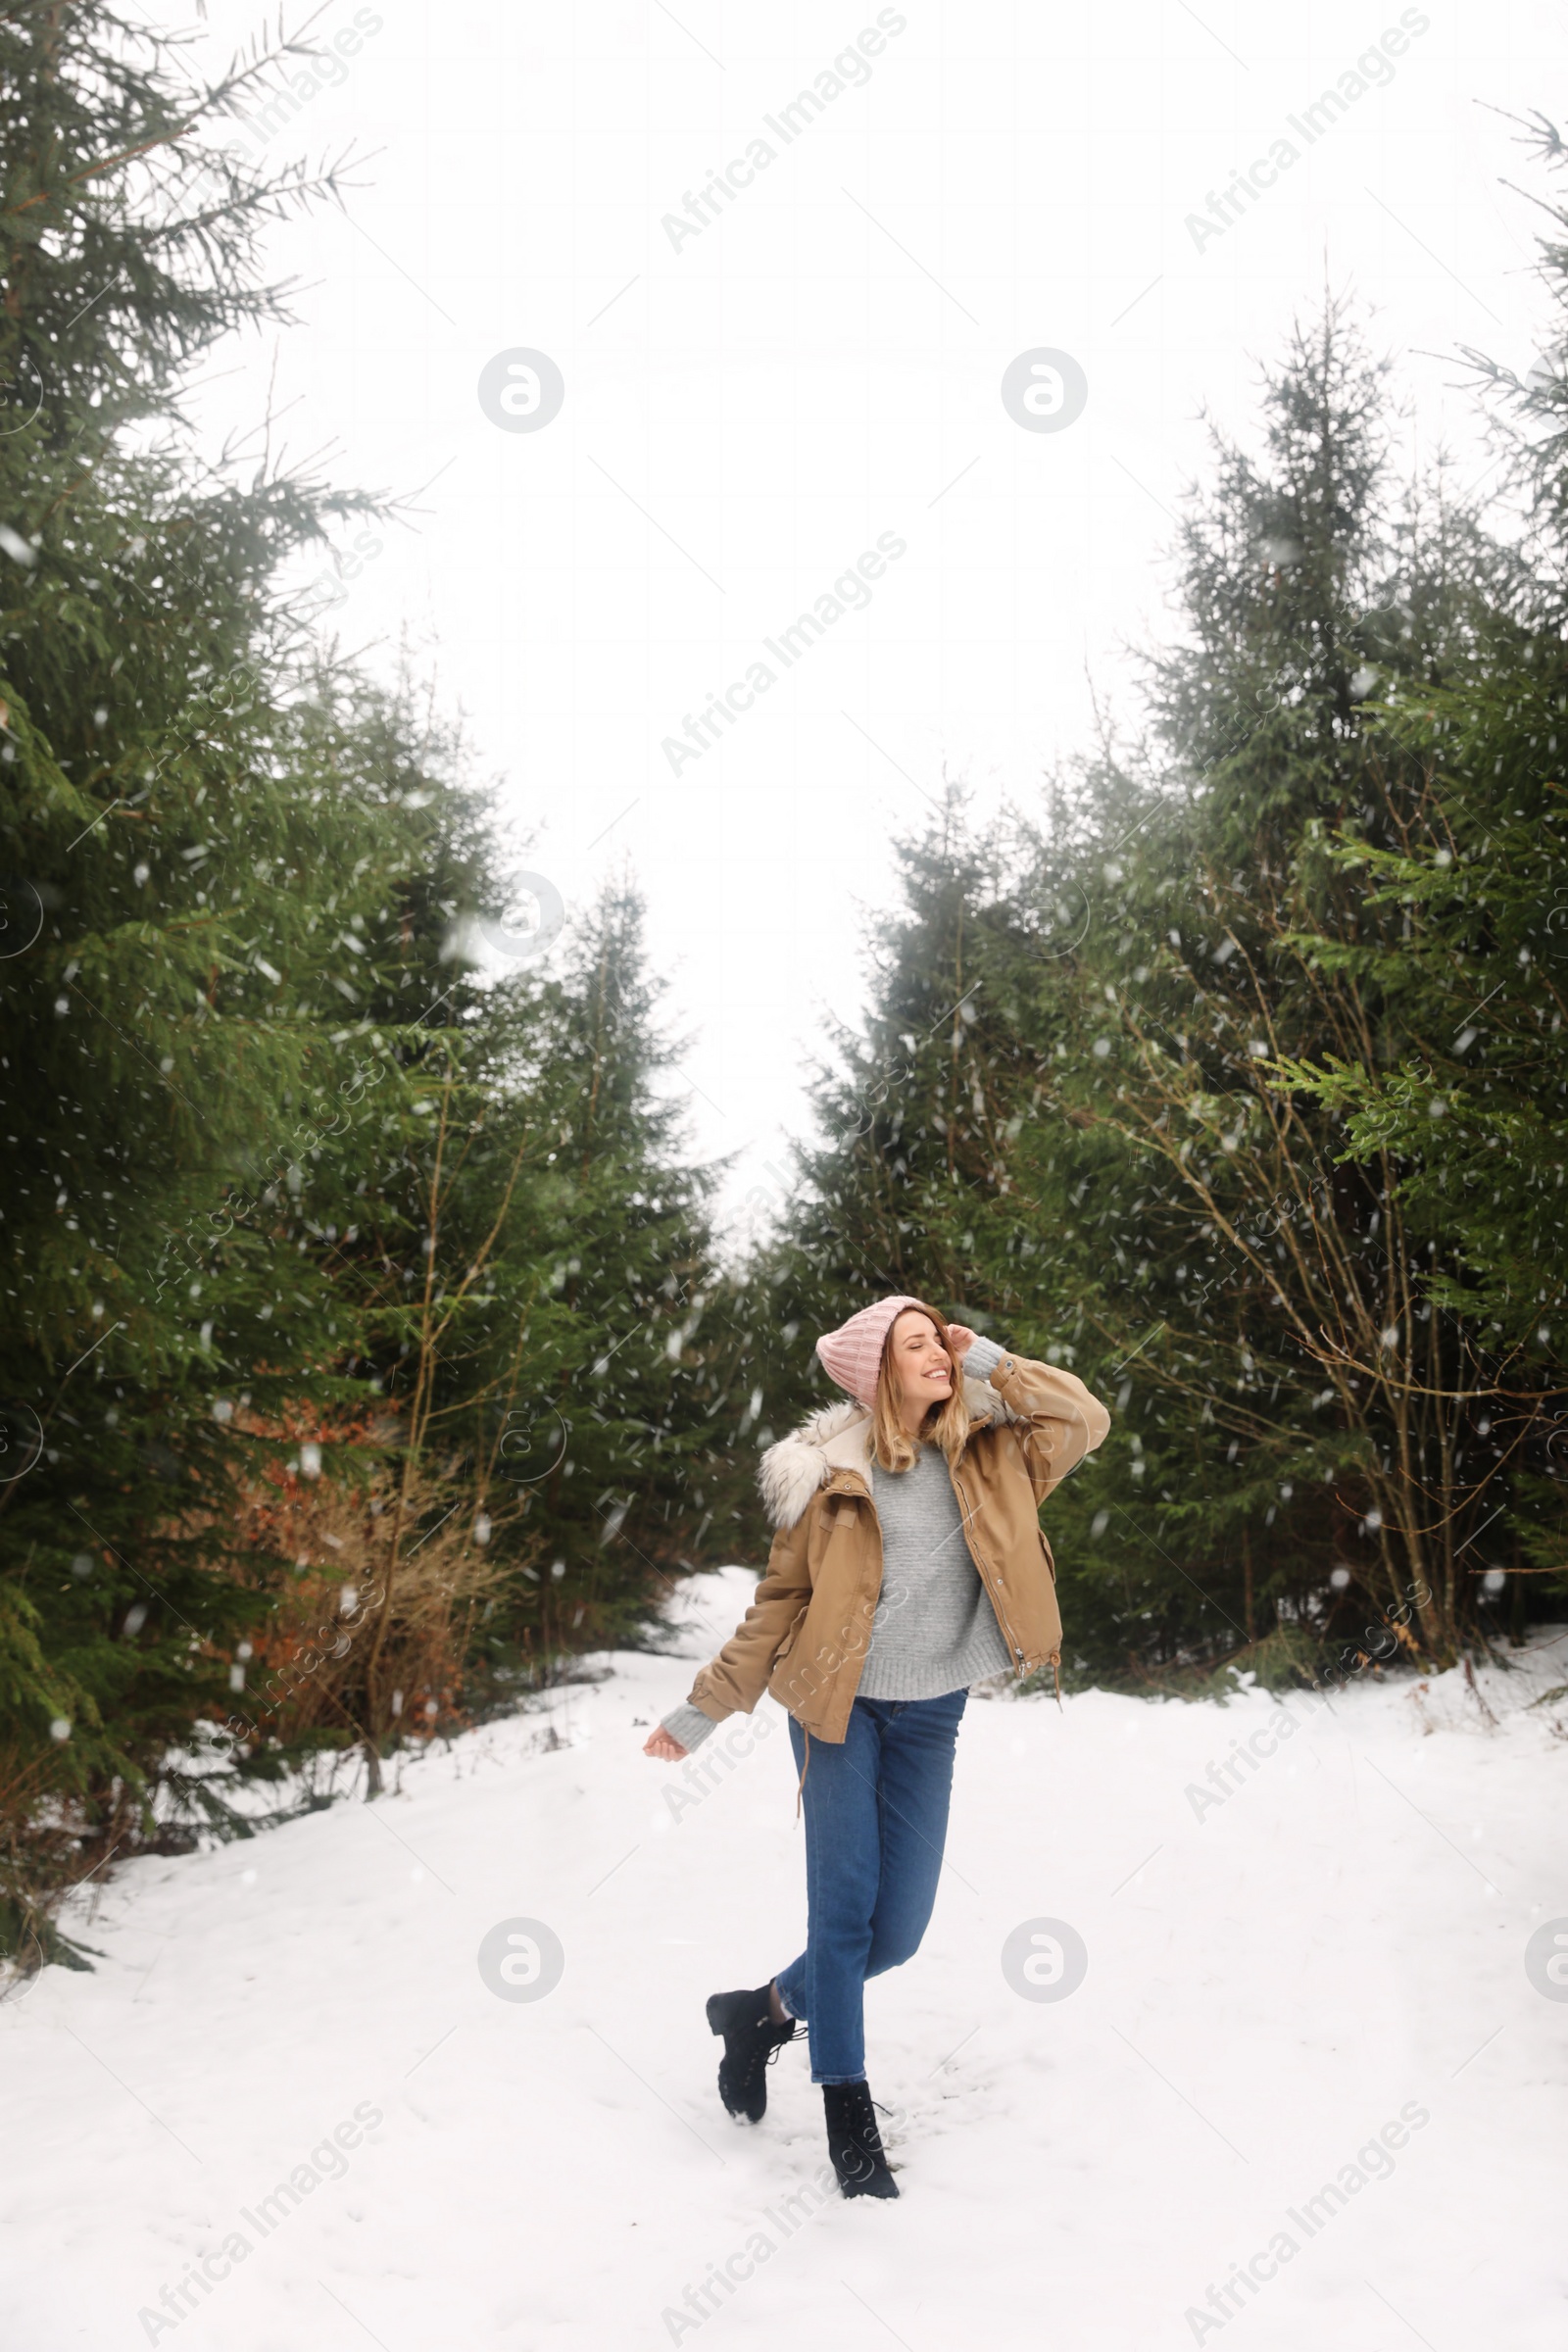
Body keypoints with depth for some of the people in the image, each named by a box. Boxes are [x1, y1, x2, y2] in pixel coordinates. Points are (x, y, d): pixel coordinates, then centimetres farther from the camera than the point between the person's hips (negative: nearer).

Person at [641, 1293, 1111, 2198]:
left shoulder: (986, 1454, 2)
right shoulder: (833, 1470, -5)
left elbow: (1086, 1418, -10)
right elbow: (780, 1601, 2)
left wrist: (989, 1362, -9)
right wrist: (702, 1710, 4)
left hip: (931, 1716, 3)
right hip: (839, 1705, -3)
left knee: (898, 1931, 2)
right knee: (844, 1906, -7)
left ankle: (765, 2009, 29)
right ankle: (848, 2111, 12)